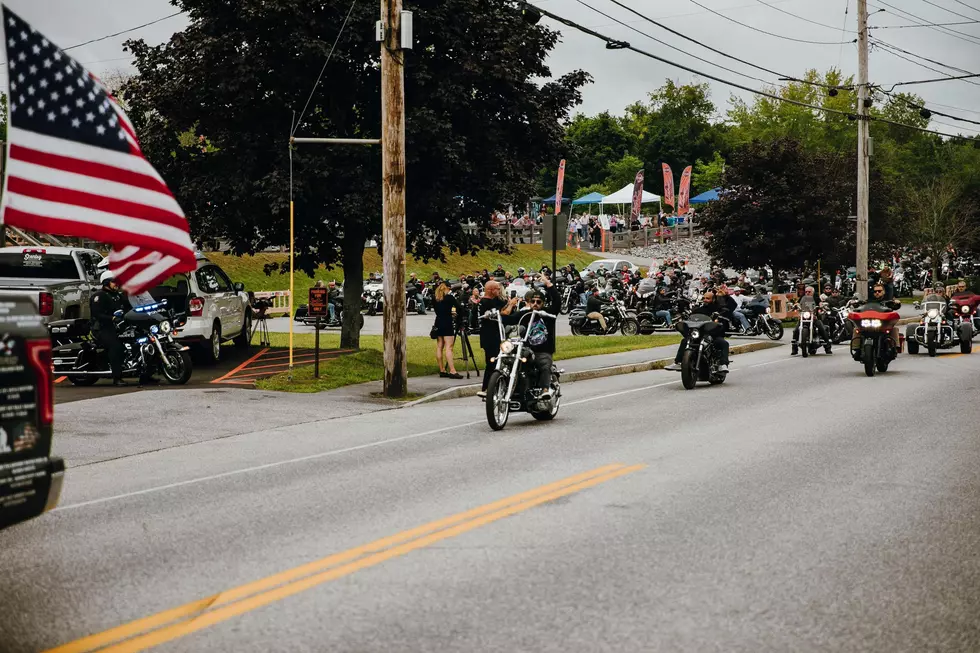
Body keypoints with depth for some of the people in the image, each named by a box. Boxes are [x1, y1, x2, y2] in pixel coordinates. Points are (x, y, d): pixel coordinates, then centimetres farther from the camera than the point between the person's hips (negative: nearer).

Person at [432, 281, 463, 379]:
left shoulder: (436, 299, 7)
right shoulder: (449, 297, -9)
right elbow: (458, 307, -6)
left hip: (438, 323, 6)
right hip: (447, 324, -6)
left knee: (439, 347, 8)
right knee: (448, 348, -10)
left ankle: (442, 370, 9)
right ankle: (452, 371, -14)